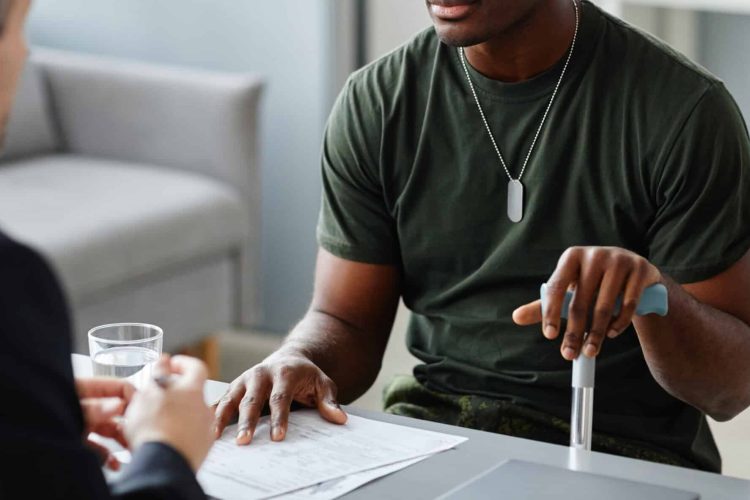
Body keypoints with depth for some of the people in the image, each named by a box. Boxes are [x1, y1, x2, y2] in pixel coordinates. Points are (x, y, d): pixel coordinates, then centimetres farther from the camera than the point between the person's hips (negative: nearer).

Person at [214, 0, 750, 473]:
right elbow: (344, 324, 6)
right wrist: (298, 360, -19)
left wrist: (652, 289, -32)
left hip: (619, 445, -4)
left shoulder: (684, 108, -10)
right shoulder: (375, 103, 1)